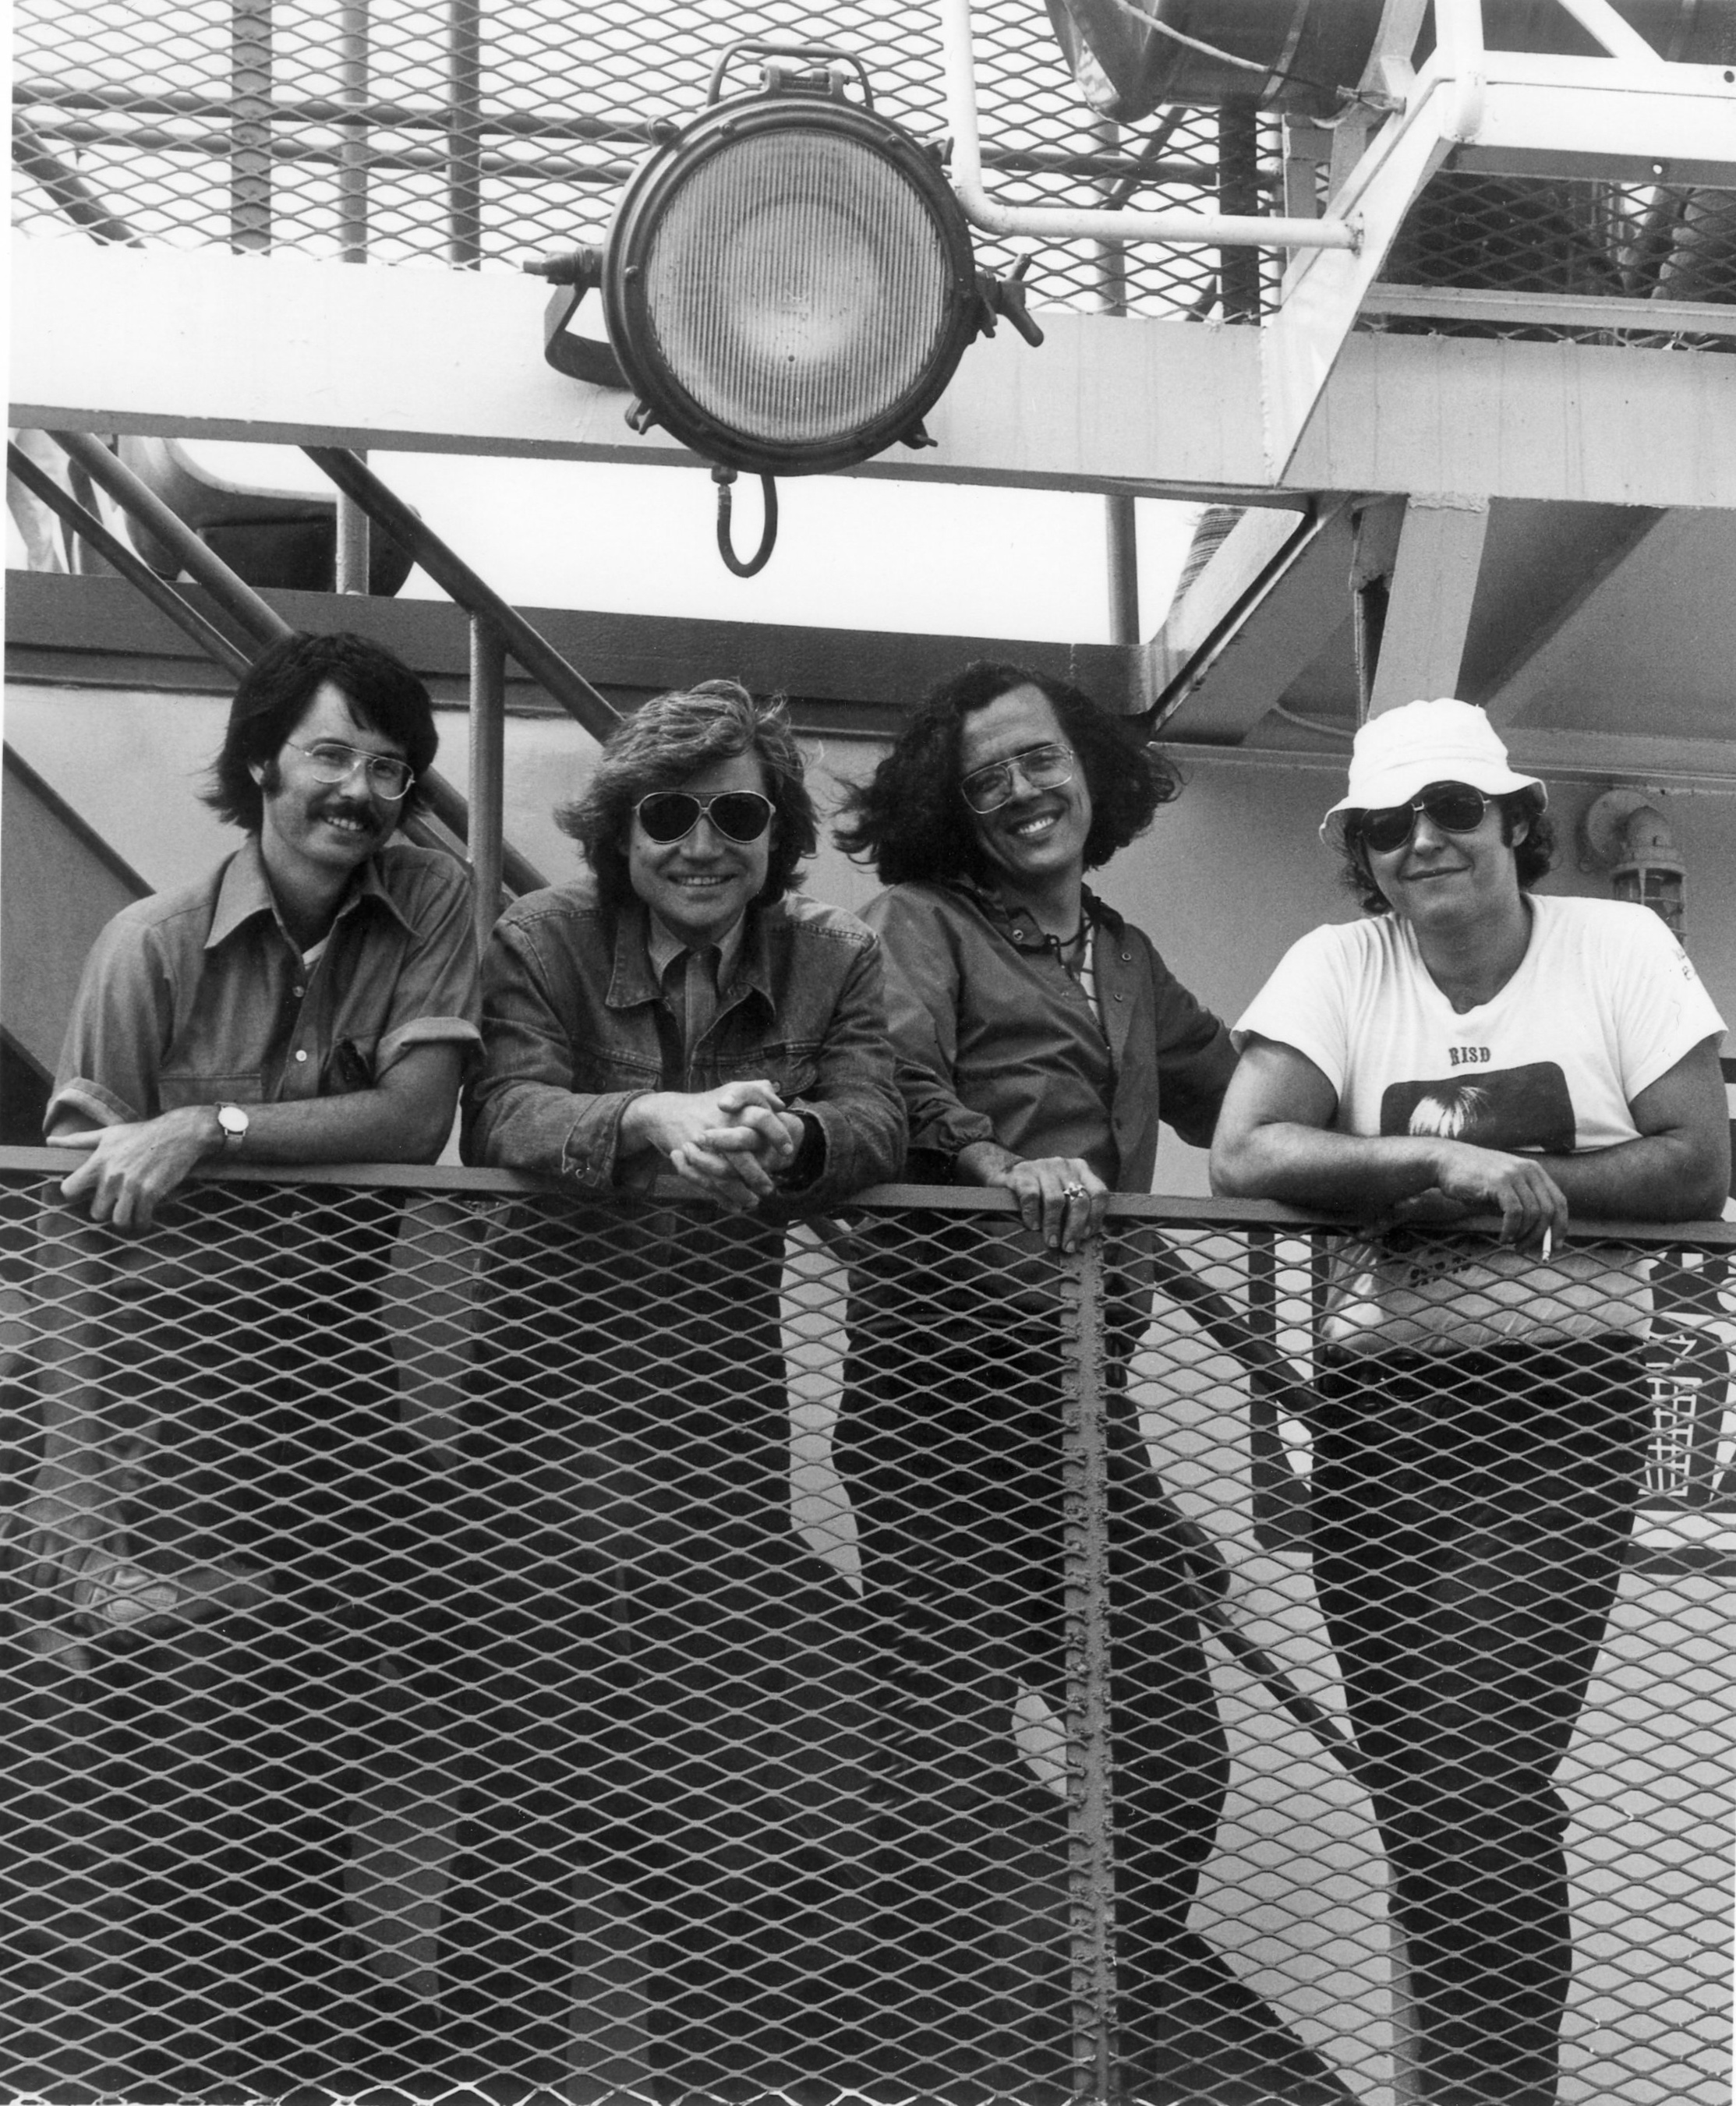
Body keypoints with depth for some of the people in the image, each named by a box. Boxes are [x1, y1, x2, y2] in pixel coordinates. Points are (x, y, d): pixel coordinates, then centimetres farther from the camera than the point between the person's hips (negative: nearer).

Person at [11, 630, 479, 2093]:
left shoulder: (429, 903, -1)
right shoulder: (154, 946, -9)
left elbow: (416, 1115, -12)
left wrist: (207, 1127, -25)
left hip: (332, 1397, 2)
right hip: (172, 1408, -2)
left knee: (311, 1803, 9)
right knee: (172, 1820, 1)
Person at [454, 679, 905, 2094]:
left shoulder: (835, 960, 7)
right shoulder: (544, 940, 0)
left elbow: (875, 1119, -10)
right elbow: (501, 1111, -17)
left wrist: (789, 1136, -34)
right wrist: (653, 1119, -36)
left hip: (726, 1396, 2)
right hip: (553, 1381, -2)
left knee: (771, 1759, 0)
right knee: (543, 1758, -4)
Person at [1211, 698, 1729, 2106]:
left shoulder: (1617, 947, 1)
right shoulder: (1338, 967, 4)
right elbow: (1245, 1155, -9)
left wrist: (1515, 1178, -14)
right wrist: (1445, 1162, -20)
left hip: (1558, 1406, -3)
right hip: (1379, 1407, 3)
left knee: (1480, 1780, -13)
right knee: (1414, 1782, 7)